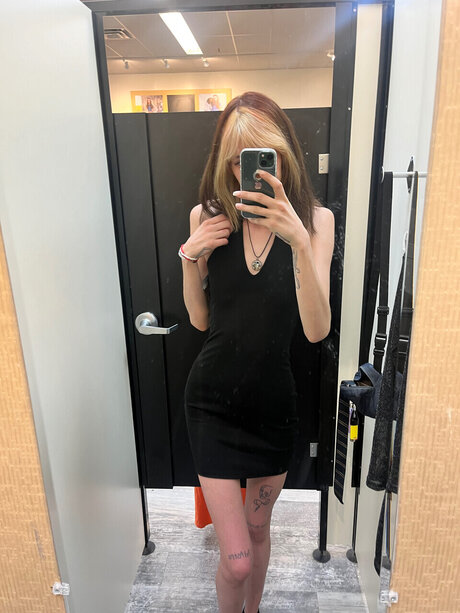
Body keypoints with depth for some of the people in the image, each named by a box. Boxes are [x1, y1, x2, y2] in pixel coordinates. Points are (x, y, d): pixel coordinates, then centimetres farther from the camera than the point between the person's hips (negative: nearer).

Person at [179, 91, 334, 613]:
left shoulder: (314, 219, -10)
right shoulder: (207, 216, -6)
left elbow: (316, 329, -21)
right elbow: (200, 320, 1)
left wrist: (299, 240, -33)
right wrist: (191, 257, -16)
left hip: (276, 400, 1)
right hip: (214, 400, 0)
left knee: (258, 528, 24)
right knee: (236, 560, 3)